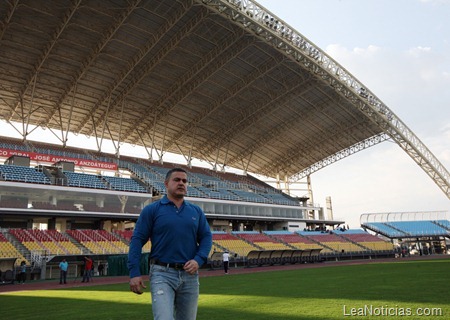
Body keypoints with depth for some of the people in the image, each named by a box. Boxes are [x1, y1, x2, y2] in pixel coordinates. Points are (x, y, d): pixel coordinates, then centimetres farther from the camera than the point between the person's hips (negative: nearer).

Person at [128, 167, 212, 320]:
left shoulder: (196, 211, 10)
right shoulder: (152, 210, 0)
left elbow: (206, 237, 9)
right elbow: (137, 240, -3)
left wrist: (198, 260, -8)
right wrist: (134, 273, -11)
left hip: (189, 274, 4)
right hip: (162, 274, -4)